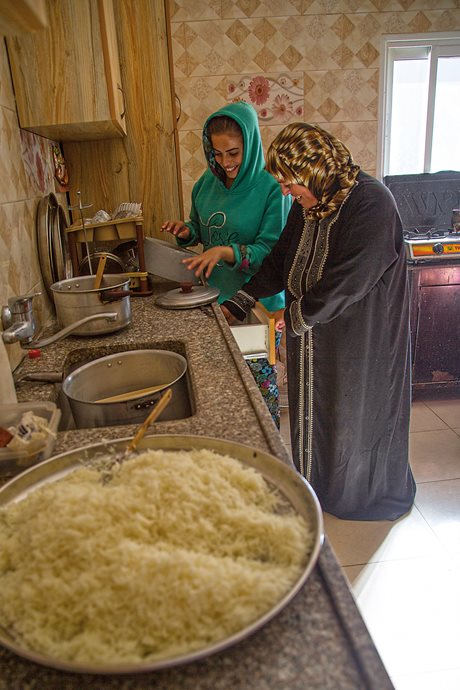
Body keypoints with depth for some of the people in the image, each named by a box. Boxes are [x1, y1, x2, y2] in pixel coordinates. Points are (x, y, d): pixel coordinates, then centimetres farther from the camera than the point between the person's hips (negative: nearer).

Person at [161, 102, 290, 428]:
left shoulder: (271, 188, -13)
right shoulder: (208, 183, 4)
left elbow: (272, 251, -17)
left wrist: (227, 252, -30)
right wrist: (187, 231, -6)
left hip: (258, 302, -5)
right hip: (216, 296, 5)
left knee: (259, 379, 7)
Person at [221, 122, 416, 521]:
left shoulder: (372, 205, -22)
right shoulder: (307, 204, 3)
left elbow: (346, 282, -26)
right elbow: (280, 261, 11)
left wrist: (297, 315, -14)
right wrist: (239, 303, 5)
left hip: (360, 342, -7)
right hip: (312, 336, 8)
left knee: (358, 417, 11)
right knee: (313, 412, 18)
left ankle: (365, 496, 38)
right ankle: (316, 491, 41)